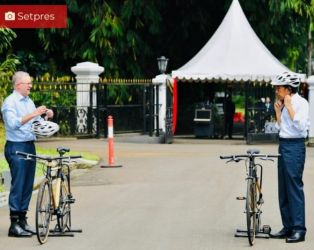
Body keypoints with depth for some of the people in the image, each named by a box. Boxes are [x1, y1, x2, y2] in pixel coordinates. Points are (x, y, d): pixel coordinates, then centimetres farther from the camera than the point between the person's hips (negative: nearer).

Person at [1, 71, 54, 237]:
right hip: (16, 147, -8)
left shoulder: (29, 102, 16)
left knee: (28, 185, 9)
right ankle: (14, 225, -5)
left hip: (30, 146, 8)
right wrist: (33, 114, -28)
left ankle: (22, 220, 16)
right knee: (18, 186, -8)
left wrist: (47, 117, 2)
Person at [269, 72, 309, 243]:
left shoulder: (301, 103, -9)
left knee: (294, 187, -9)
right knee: (283, 188, 10)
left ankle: (299, 230, -7)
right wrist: (278, 112, 7)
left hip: (295, 146, -9)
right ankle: (287, 227, 16)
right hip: (283, 145, 9)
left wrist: (289, 107, -16)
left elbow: (300, 126, -21)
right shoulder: (285, 104, 14)